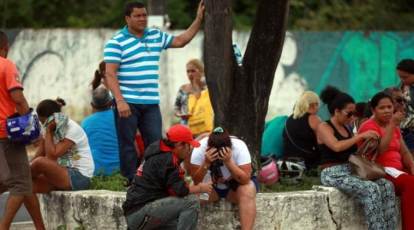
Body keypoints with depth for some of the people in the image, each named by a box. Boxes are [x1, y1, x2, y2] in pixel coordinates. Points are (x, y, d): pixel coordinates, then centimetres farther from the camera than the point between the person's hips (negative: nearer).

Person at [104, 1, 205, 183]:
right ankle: (130, 181, 3)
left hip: (151, 103, 5)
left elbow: (180, 41, 21)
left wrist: (198, 19, 13)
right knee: (127, 144, -1)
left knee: (155, 143, 3)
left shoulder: (156, 36, 13)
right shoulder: (116, 42, -5)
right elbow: (110, 74, -11)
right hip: (127, 103, -5)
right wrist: (120, 101, -20)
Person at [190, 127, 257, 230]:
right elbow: (196, 182, -24)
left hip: (234, 185, -1)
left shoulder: (239, 147, -27)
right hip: (210, 185, 1)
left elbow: (245, 180, -31)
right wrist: (206, 163, -39)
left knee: (247, 191, -32)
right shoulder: (200, 148, -25)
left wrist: (228, 161, -42)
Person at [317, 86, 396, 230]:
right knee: (371, 189, -30)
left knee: (386, 186, -15)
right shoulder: (324, 127, -4)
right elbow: (337, 146, -22)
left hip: (350, 172, 8)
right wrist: (361, 136, -20)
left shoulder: (346, 128, 20)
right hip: (333, 174, -8)